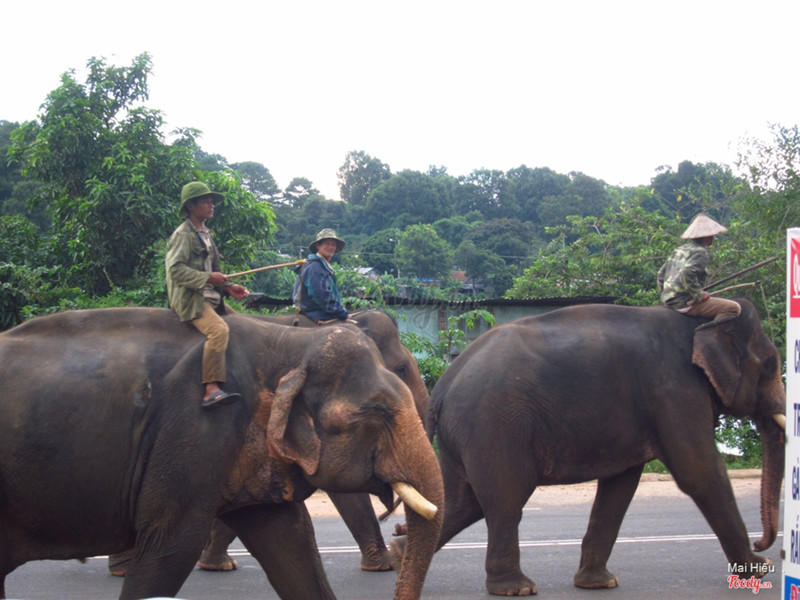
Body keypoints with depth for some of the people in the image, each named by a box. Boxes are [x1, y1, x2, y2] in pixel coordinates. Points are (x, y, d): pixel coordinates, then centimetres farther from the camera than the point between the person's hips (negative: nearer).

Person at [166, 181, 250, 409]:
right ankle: (211, 391, -40)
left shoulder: (206, 235, 22)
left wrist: (228, 287, 11)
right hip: (190, 299, -10)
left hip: (211, 298, 10)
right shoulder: (183, 235, -7)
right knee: (219, 329, -32)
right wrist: (207, 278, -22)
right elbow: (175, 269, -17)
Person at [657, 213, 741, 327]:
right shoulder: (700, 252, -10)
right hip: (685, 303, -9)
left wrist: (665, 292, 25)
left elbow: (661, 273, 19)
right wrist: (699, 295, -19)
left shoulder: (679, 250, 16)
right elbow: (687, 273, -27)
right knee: (734, 308, -10)